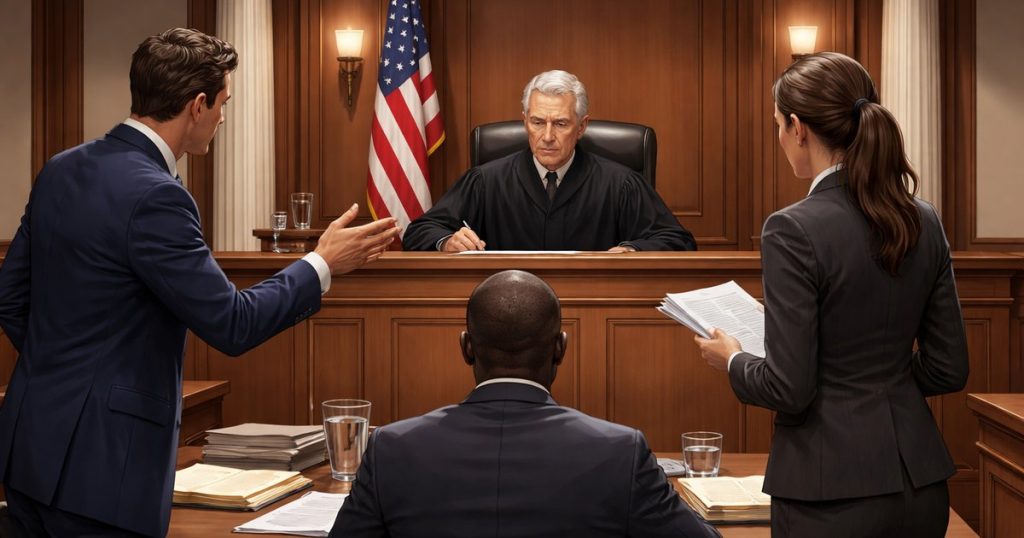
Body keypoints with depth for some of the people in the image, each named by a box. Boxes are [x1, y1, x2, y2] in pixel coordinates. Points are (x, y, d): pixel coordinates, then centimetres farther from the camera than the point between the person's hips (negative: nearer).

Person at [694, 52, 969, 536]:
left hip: (835, 487, -6)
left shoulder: (794, 230, -17)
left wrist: (732, 359, 2)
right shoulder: (924, 221, 2)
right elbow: (949, 370, 7)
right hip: (918, 477, 6)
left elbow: (789, 388, -17)